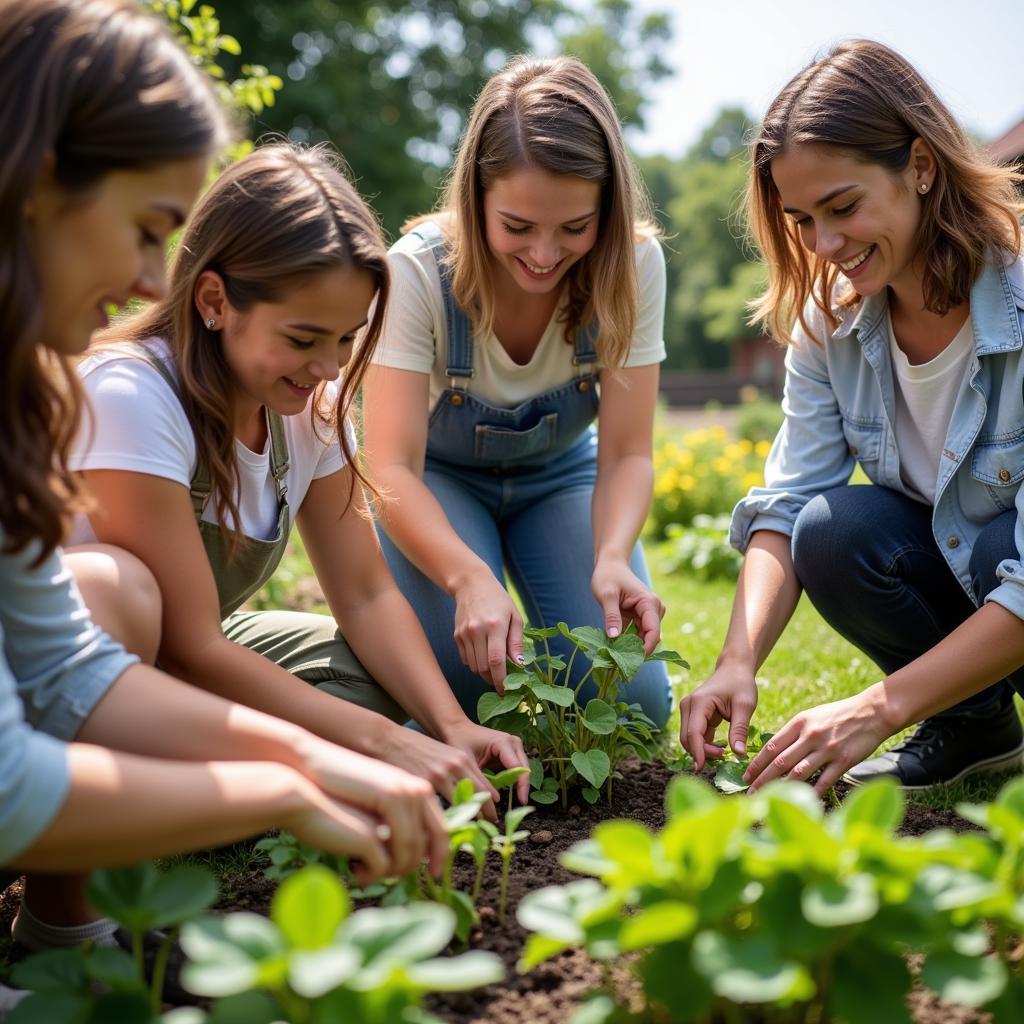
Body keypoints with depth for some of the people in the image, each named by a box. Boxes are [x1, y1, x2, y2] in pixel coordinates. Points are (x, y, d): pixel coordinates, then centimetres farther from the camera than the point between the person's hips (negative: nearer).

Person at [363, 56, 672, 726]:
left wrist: (613, 558, -43)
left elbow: (626, 452, -21)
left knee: (632, 704, -17)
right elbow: (391, 468, -33)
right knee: (463, 672, -29)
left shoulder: (634, 265, -24)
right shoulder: (420, 270, -30)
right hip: (440, 477, -1)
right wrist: (471, 578, -51)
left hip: (559, 474, 2)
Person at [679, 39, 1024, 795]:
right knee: (830, 533, -24)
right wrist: (739, 663, -29)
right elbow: (786, 505, -12)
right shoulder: (828, 320, -8)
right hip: (949, 558, 6)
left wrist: (879, 709, -35)